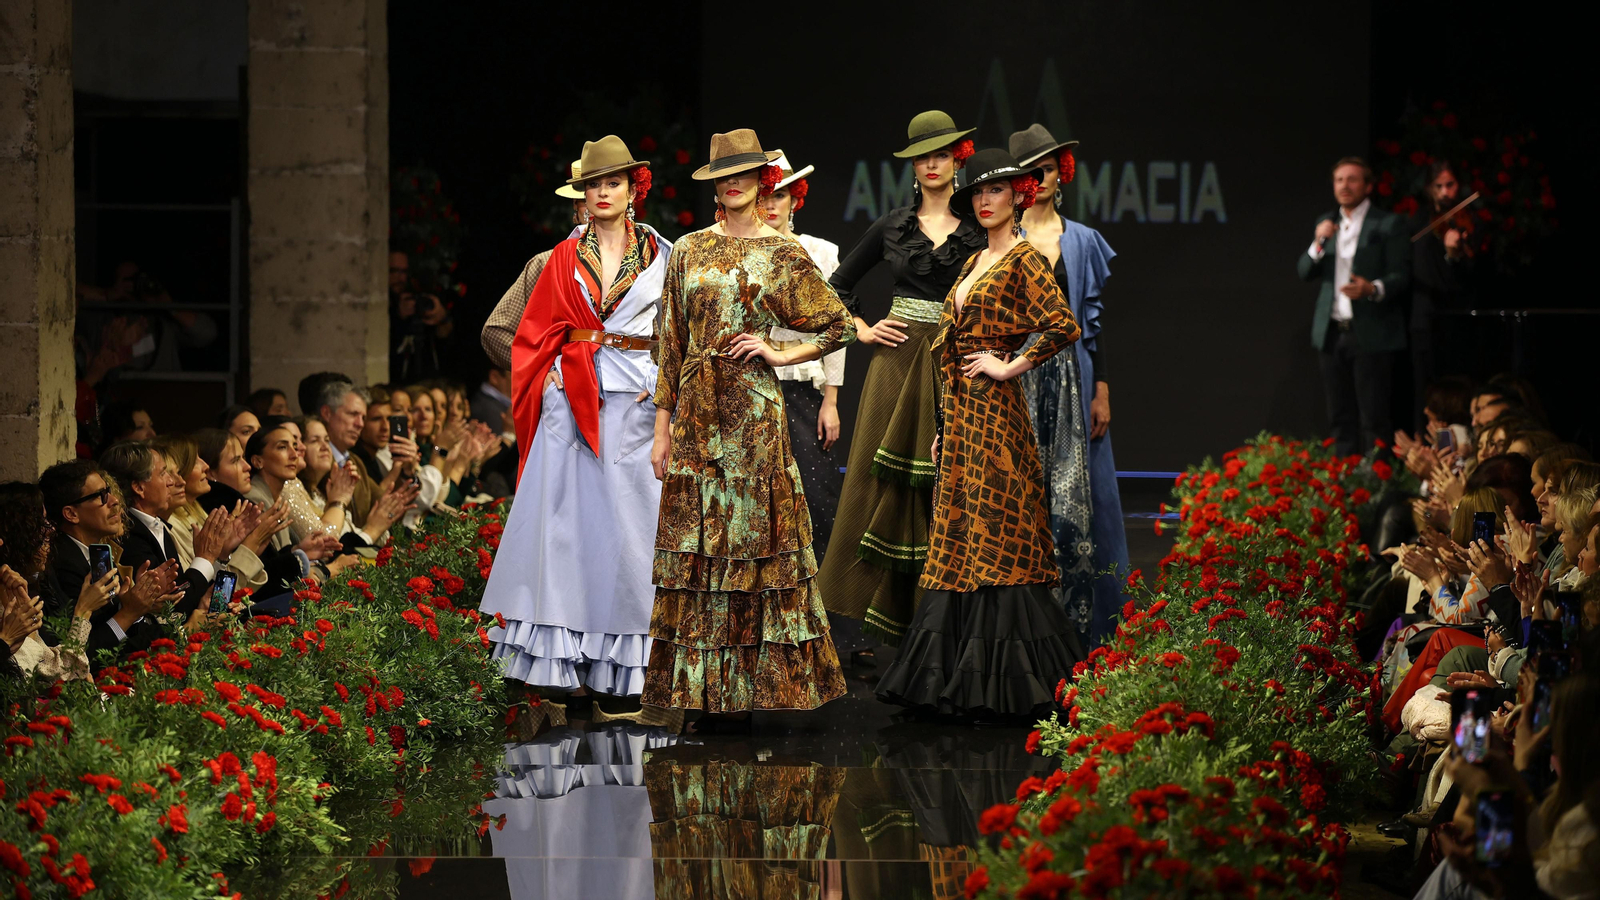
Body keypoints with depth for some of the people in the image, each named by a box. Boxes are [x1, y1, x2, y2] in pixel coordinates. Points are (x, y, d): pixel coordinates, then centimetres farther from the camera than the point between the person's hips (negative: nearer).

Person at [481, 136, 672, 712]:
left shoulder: (661, 256, 8)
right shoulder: (565, 258, 11)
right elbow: (536, 334, 13)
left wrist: (663, 386, -8)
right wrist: (553, 379, -2)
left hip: (635, 405, -1)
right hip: (572, 401, 1)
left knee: (626, 526, -4)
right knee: (568, 522, -4)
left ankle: (622, 672, -2)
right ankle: (569, 666, -2)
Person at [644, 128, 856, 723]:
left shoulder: (782, 255, 2)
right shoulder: (690, 252, 10)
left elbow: (839, 327, 6)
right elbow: (671, 342, 11)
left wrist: (779, 355, -4)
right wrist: (662, 426, 8)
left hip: (753, 412, -3)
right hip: (697, 414, 3)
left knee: (753, 535, -3)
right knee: (694, 541, 1)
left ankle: (751, 684, 2)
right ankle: (701, 688, 6)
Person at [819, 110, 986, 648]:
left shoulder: (979, 230, 2)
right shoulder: (893, 227, 9)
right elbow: (839, 284, 20)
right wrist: (861, 330, 8)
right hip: (899, 360, 2)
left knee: (940, 483, -2)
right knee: (886, 479, -2)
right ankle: (884, 610, 2)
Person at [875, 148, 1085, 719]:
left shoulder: (1025, 261, -9)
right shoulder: (976, 263, 17)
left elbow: (1065, 327, -24)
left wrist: (1010, 367, -14)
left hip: (994, 415, -9)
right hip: (960, 417, 9)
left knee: (994, 543, -8)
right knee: (960, 540, 8)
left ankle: (999, 685, -5)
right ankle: (958, 679, 11)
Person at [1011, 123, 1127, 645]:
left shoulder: (1082, 241, 9)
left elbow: (1094, 319, 8)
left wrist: (1102, 391, 2)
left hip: (1071, 379, 1)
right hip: (1015, 380, -1)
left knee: (1074, 497, -2)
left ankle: (1078, 618, 2)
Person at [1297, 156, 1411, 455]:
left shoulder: (1389, 225, -1)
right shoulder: (1326, 223, 17)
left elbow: (1400, 276, -6)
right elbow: (1305, 272, 12)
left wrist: (1373, 289, -26)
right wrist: (1318, 243, -8)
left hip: (1370, 334, -5)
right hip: (1331, 333, 5)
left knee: (1373, 419, -7)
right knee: (1340, 418, 6)